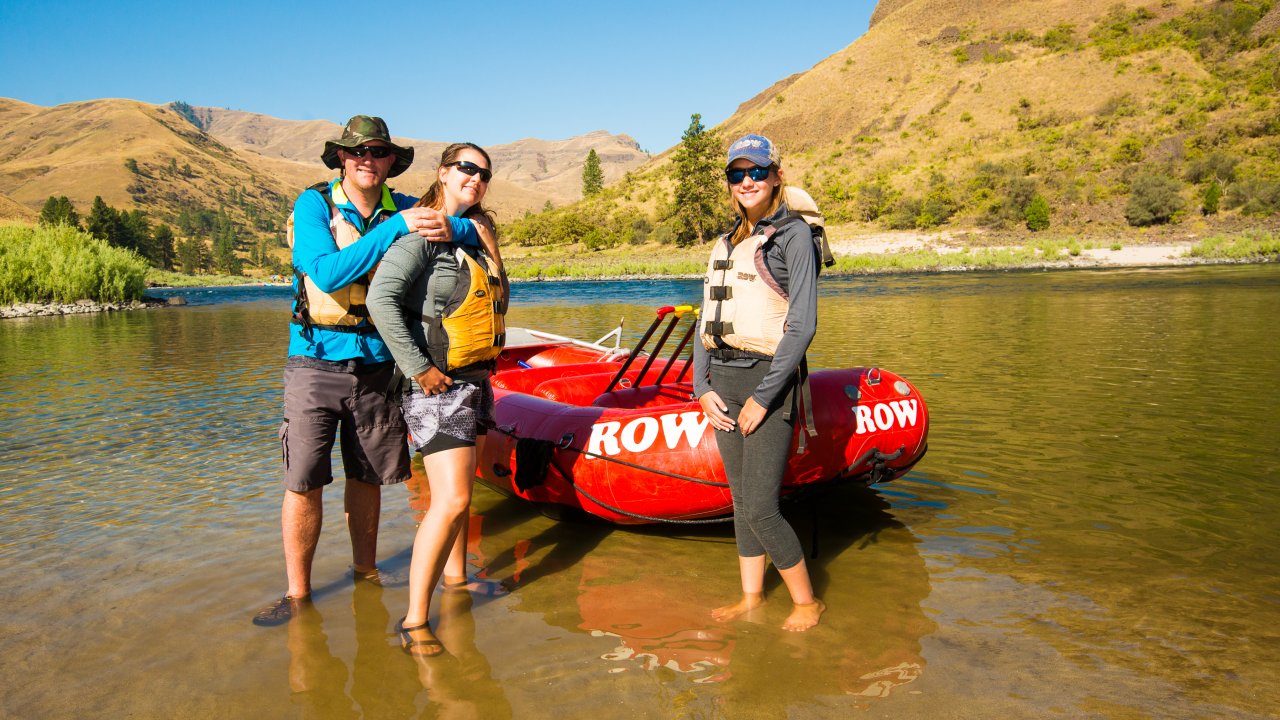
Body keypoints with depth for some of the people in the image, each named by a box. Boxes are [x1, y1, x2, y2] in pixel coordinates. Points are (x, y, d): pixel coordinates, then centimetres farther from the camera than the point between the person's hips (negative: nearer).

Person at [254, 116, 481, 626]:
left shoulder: (406, 209, 5)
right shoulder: (313, 204, -4)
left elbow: (480, 229, 2)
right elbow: (327, 273, -19)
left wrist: (450, 227, -21)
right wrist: (395, 229, -21)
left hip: (377, 366, 3)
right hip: (318, 362, -3)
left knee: (367, 476, 13)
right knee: (303, 482, -2)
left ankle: (365, 570, 31)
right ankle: (297, 591, 12)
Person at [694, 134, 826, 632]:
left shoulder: (793, 235, -4)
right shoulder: (726, 244, 17)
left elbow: (802, 325, -12)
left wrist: (763, 397, -15)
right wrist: (703, 387, 3)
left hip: (766, 378, -6)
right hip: (722, 380, 7)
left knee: (760, 509, -7)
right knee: (742, 502, 12)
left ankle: (807, 601, 13)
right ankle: (751, 598, 25)